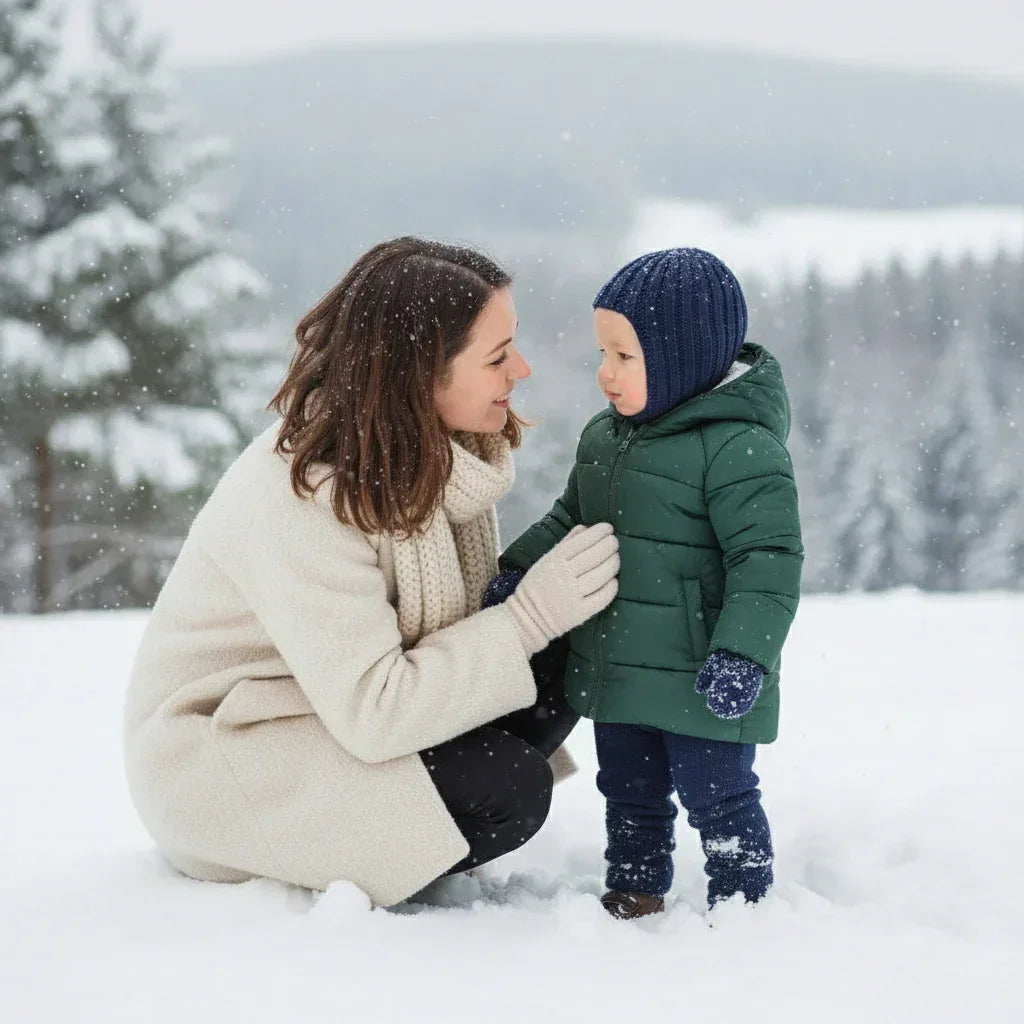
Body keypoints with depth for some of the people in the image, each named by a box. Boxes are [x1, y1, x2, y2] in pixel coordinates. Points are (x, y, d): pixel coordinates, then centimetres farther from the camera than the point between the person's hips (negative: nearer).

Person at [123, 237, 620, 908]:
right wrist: (530, 618, -27)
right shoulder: (299, 495, -30)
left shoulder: (435, 449, -5)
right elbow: (372, 713, -31)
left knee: (558, 678, -8)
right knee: (511, 788, -23)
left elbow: (458, 615, 4)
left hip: (342, 705, 9)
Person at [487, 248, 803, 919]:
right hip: (617, 675, 8)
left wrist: (742, 654, -30)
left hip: (699, 686, -8)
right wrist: (517, 574, 7)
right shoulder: (604, 436, 7)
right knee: (630, 795, 22)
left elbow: (768, 561, -23)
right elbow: (568, 520, 20)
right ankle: (635, 896, 38)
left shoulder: (740, 448, -19)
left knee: (719, 800, 5)